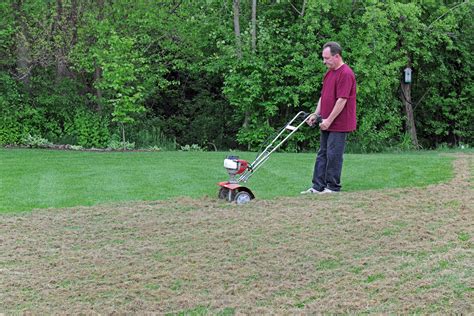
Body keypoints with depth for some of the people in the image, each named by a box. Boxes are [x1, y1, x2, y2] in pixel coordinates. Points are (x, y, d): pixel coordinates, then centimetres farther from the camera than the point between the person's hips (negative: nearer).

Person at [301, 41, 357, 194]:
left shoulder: (346, 74, -17)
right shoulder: (329, 73, 13)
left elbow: (342, 100, -22)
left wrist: (329, 120, -20)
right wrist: (316, 114, 12)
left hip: (338, 124, -10)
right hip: (327, 123, 10)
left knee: (334, 156, -3)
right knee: (322, 155, 10)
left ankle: (333, 187, 6)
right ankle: (318, 186, 15)